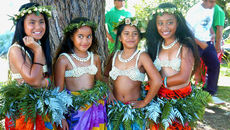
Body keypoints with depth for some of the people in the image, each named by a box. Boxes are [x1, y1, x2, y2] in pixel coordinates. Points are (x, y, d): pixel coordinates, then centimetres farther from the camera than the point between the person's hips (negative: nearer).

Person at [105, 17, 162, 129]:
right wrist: (109, 92, 2)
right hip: (115, 106, 3)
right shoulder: (115, 55, 2)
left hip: (134, 107, -3)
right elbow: (105, 75, 16)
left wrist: (145, 102, -13)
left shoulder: (142, 56, -12)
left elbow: (157, 81, -21)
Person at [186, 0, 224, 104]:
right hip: (194, 43, -7)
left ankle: (210, 94, 11)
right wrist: (200, 43, -19)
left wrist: (212, 34, 6)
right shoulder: (193, 12, -18)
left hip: (207, 42, 7)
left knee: (215, 65, 0)